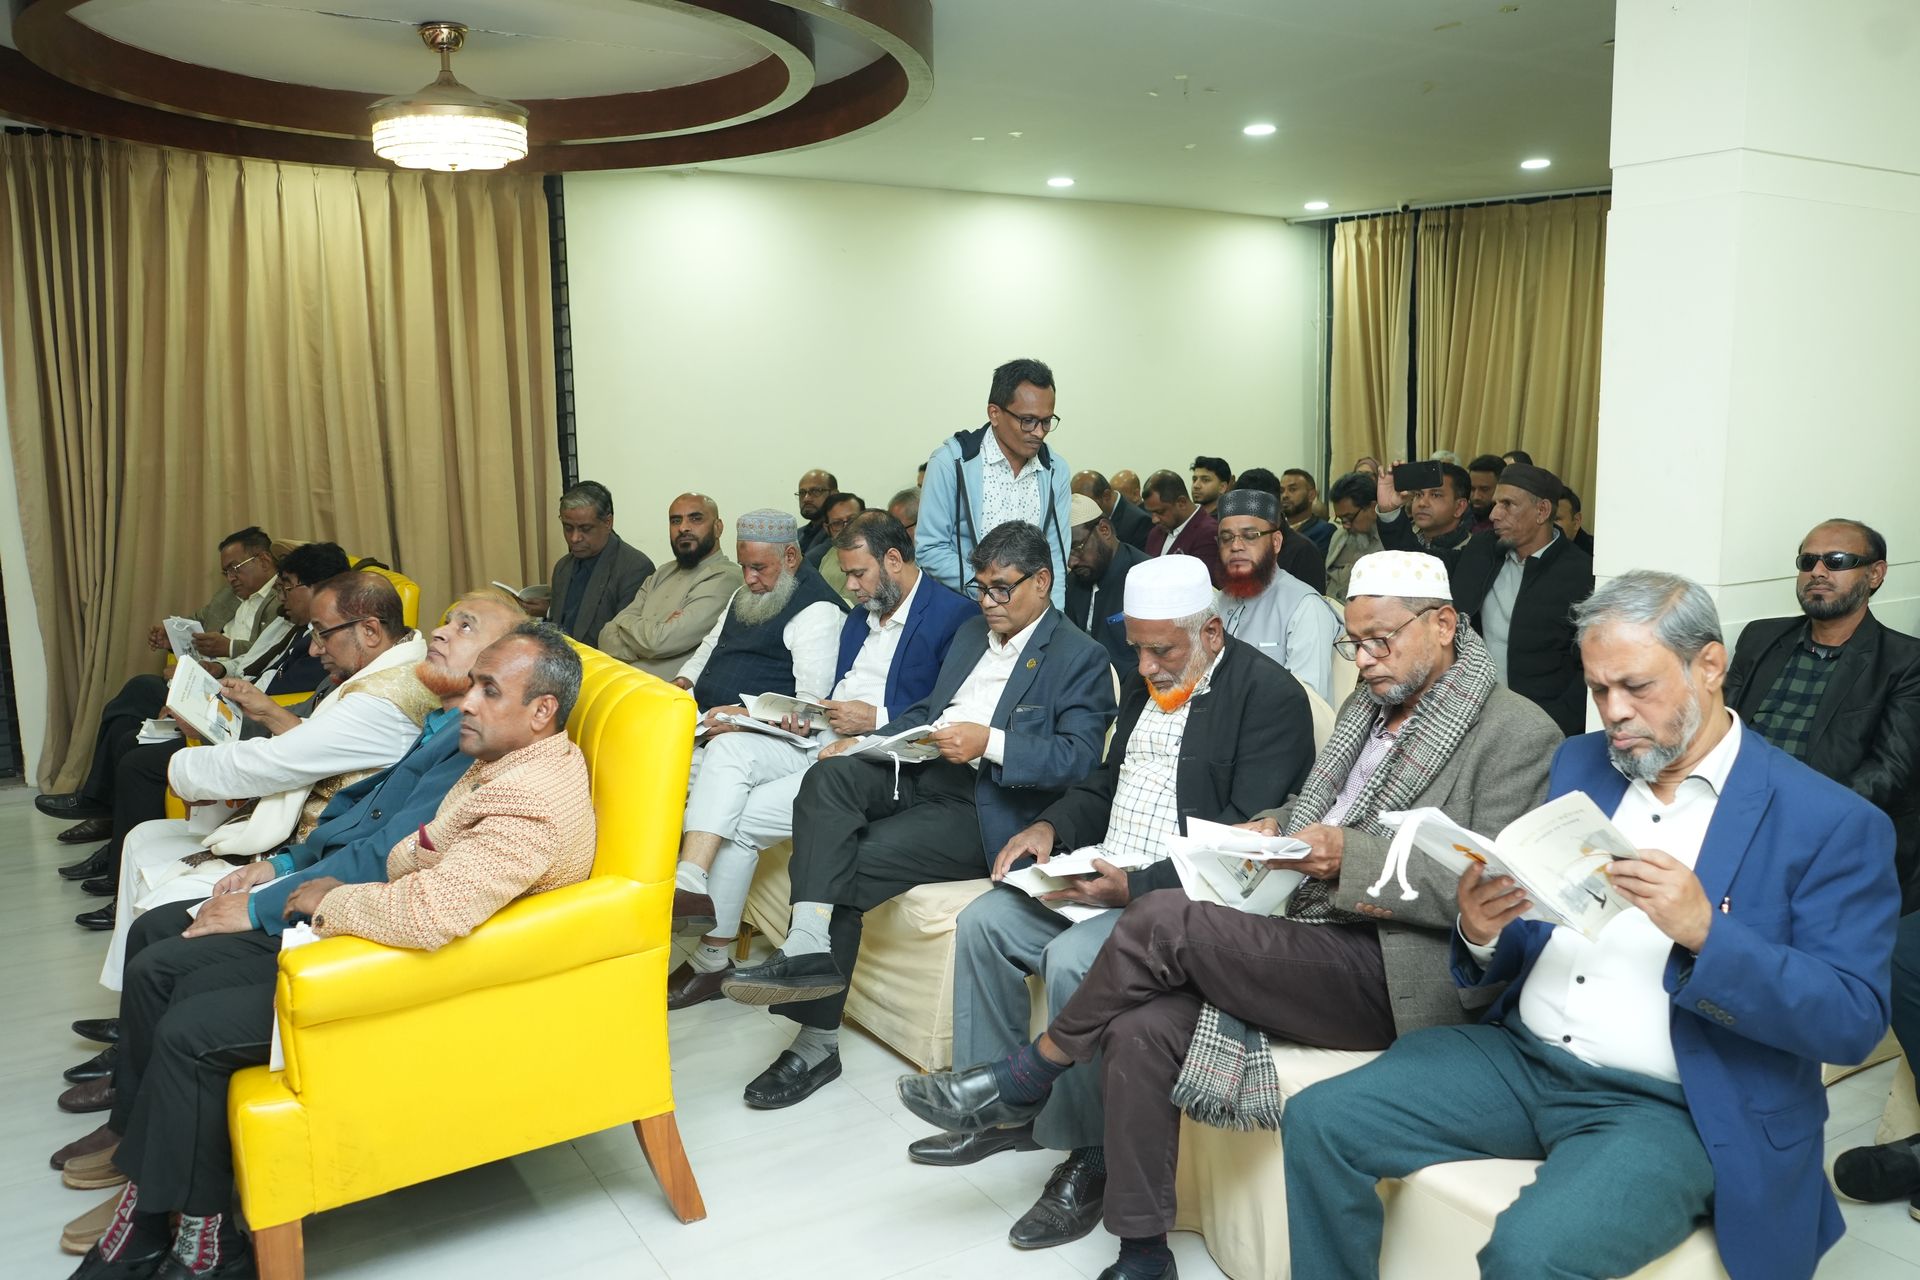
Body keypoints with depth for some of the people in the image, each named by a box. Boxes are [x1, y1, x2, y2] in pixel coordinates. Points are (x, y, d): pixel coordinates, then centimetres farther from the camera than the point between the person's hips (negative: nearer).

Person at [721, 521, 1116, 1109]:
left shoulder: (1081, 658, -2)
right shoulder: (973, 632, 23)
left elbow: (1078, 757, -13)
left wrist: (989, 742, -25)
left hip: (980, 808, -7)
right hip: (919, 773, 7)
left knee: (849, 867, -24)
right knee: (830, 774, -24)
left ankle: (817, 1040, -13)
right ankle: (808, 946, -30)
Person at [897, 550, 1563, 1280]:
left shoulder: (1516, 733, -6)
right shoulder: (1364, 710, 18)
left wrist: (1354, 857, -22)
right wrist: (1278, 825, 2)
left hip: (1396, 976, -7)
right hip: (1315, 949, 7)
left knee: (1164, 921, -24)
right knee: (1141, 1030, -19)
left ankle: (1025, 1080, -2)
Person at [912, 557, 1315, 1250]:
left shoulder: (1270, 694, -14)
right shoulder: (1146, 684, 12)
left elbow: (1249, 837, -20)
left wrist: (1136, 886, -27)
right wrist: (1051, 827, 1)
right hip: (1109, 874, 9)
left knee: (1071, 960, -29)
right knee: (984, 922, -1)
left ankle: (1087, 1154, -9)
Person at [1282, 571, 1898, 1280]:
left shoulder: (1831, 822, -6)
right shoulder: (1579, 764, 10)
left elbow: (1854, 1021, -11)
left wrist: (1705, 931, -26)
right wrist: (1483, 933, -11)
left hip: (1670, 1108, -5)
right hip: (1519, 1055, 6)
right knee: (1318, 1121, -11)